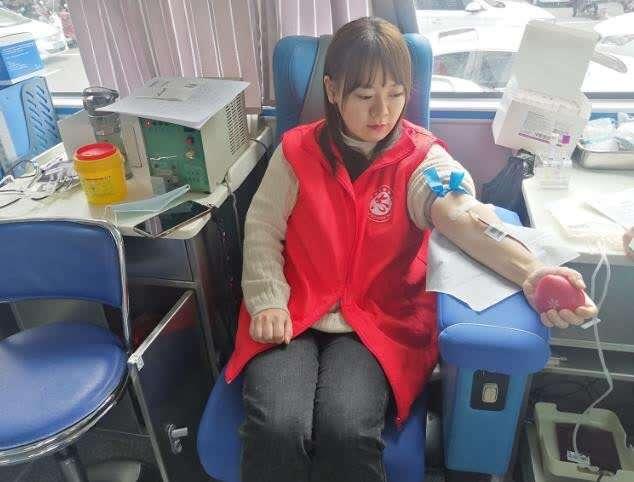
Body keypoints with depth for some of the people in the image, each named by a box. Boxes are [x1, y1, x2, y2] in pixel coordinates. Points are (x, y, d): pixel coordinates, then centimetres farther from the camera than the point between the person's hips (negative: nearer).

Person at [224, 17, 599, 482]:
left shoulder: (421, 158, -5)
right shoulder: (297, 151, 0)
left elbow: (463, 214, -25)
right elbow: (262, 229, 5)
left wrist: (529, 271, -45)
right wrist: (268, 302, -7)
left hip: (379, 322, -1)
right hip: (293, 316, 2)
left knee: (346, 431, -26)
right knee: (275, 430, -23)